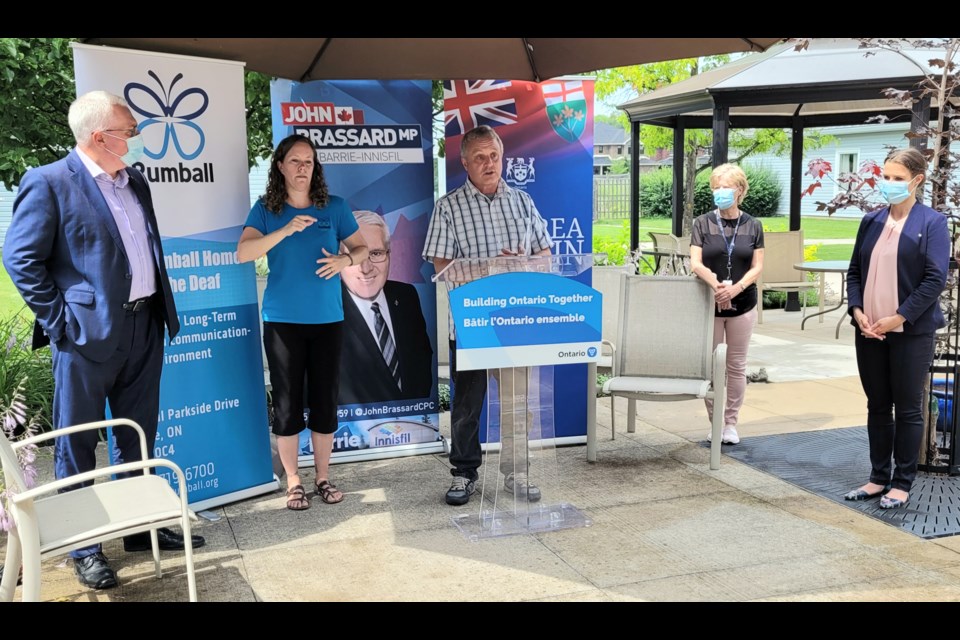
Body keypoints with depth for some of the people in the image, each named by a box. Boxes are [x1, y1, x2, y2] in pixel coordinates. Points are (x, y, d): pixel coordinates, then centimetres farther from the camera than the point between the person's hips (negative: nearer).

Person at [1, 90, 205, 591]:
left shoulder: (135, 181, 11)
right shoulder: (49, 182, -11)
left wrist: (161, 309, 12)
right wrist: (59, 319, -12)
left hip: (144, 327, 7)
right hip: (87, 335, -7)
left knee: (138, 437, 17)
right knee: (77, 445, 6)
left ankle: (141, 526, 31)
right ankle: (83, 548, 19)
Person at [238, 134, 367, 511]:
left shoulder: (335, 207, 4)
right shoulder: (265, 210, 1)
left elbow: (361, 248, 9)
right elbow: (242, 253, -12)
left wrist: (345, 260, -14)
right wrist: (286, 230, -25)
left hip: (327, 318, 1)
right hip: (282, 319, -1)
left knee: (325, 399, 6)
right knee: (287, 402, 3)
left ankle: (323, 476, 20)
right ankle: (293, 482, 16)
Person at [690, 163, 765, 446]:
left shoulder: (752, 225, 4)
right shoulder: (703, 223, 0)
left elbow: (757, 267, 0)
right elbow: (696, 263, -8)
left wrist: (735, 288, -18)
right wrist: (717, 285, -24)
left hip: (743, 305, 1)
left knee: (736, 366, 7)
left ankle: (731, 423, 18)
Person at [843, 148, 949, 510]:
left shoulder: (932, 223, -4)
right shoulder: (871, 222, 9)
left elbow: (935, 279, -11)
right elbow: (854, 272, 11)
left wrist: (900, 318, -16)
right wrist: (857, 311, -4)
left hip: (911, 331, -5)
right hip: (869, 330, 5)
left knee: (908, 409, 4)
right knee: (877, 407, 12)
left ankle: (902, 483, 14)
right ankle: (879, 477, 23)